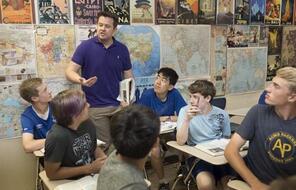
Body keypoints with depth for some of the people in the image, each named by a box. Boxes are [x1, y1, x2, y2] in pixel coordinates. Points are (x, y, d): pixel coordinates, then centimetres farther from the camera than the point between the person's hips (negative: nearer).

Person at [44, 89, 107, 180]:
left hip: (92, 175, 6)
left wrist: (104, 158, -9)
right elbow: (51, 173, -16)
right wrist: (89, 168, -19)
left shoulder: (88, 123, -6)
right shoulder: (58, 137, -24)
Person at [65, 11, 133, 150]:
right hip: (95, 107, -2)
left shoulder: (122, 49, 4)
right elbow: (69, 71, -7)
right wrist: (80, 80, -29)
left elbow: (128, 76, 9)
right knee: (103, 146, 7)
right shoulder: (85, 46, -5)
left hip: (118, 105, 3)